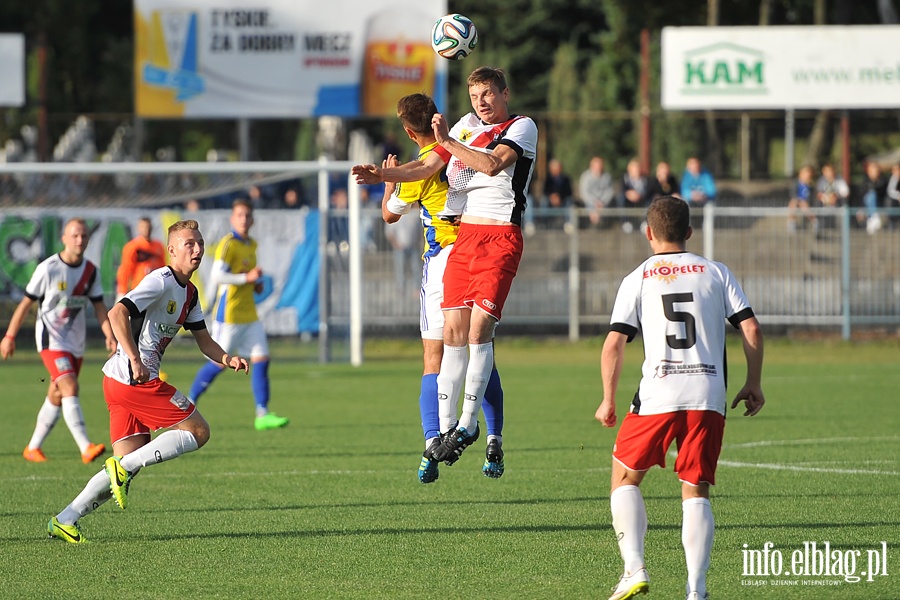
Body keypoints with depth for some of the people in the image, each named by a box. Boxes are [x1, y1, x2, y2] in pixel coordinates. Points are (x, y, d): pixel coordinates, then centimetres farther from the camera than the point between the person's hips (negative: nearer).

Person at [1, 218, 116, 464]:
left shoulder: (90, 271, 2)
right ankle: (85, 448, -31)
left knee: (57, 397, 11)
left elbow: (99, 306, 6)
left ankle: (33, 448, 24)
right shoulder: (48, 269, -12)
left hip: (76, 342, 6)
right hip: (51, 339, -6)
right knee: (70, 388, -21)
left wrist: (109, 335, -9)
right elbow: (26, 303, -5)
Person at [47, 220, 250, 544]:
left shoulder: (189, 293, 19)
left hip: (119, 383, 10)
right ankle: (122, 467, -10)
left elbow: (203, 339, 22)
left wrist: (226, 359, 1)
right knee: (198, 431, -4)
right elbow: (117, 313, -22)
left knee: (129, 465, 8)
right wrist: (134, 359, -29)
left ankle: (64, 520, 5)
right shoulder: (161, 281, -12)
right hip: (136, 380, -10)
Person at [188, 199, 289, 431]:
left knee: (261, 359, -1)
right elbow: (216, 275, -22)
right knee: (219, 363, -2)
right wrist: (247, 278, -24)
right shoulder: (228, 244, -13)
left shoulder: (252, 245, 14)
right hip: (229, 314, -8)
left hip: (249, 314, 8)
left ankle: (262, 414, -1)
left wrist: (256, 284, 10)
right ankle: (188, 405, 14)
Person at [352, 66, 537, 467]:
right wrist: (382, 175, -4)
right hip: (462, 234, 5)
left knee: (479, 328, -13)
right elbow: (427, 166, 11)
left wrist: (449, 141, -19)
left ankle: (468, 423, -5)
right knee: (453, 329, 0)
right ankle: (446, 426, 2)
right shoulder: (467, 124, 17)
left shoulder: (522, 127, 0)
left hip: (500, 237, -5)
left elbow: (493, 164, -18)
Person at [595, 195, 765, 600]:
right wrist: (753, 384, 15)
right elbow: (752, 330, 4)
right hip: (708, 398, 2)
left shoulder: (637, 280, 6)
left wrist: (608, 401, 8)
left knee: (625, 478, 16)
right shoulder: (716, 273, 11)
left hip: (658, 396, -2)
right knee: (695, 491, 6)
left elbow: (614, 344, -2)